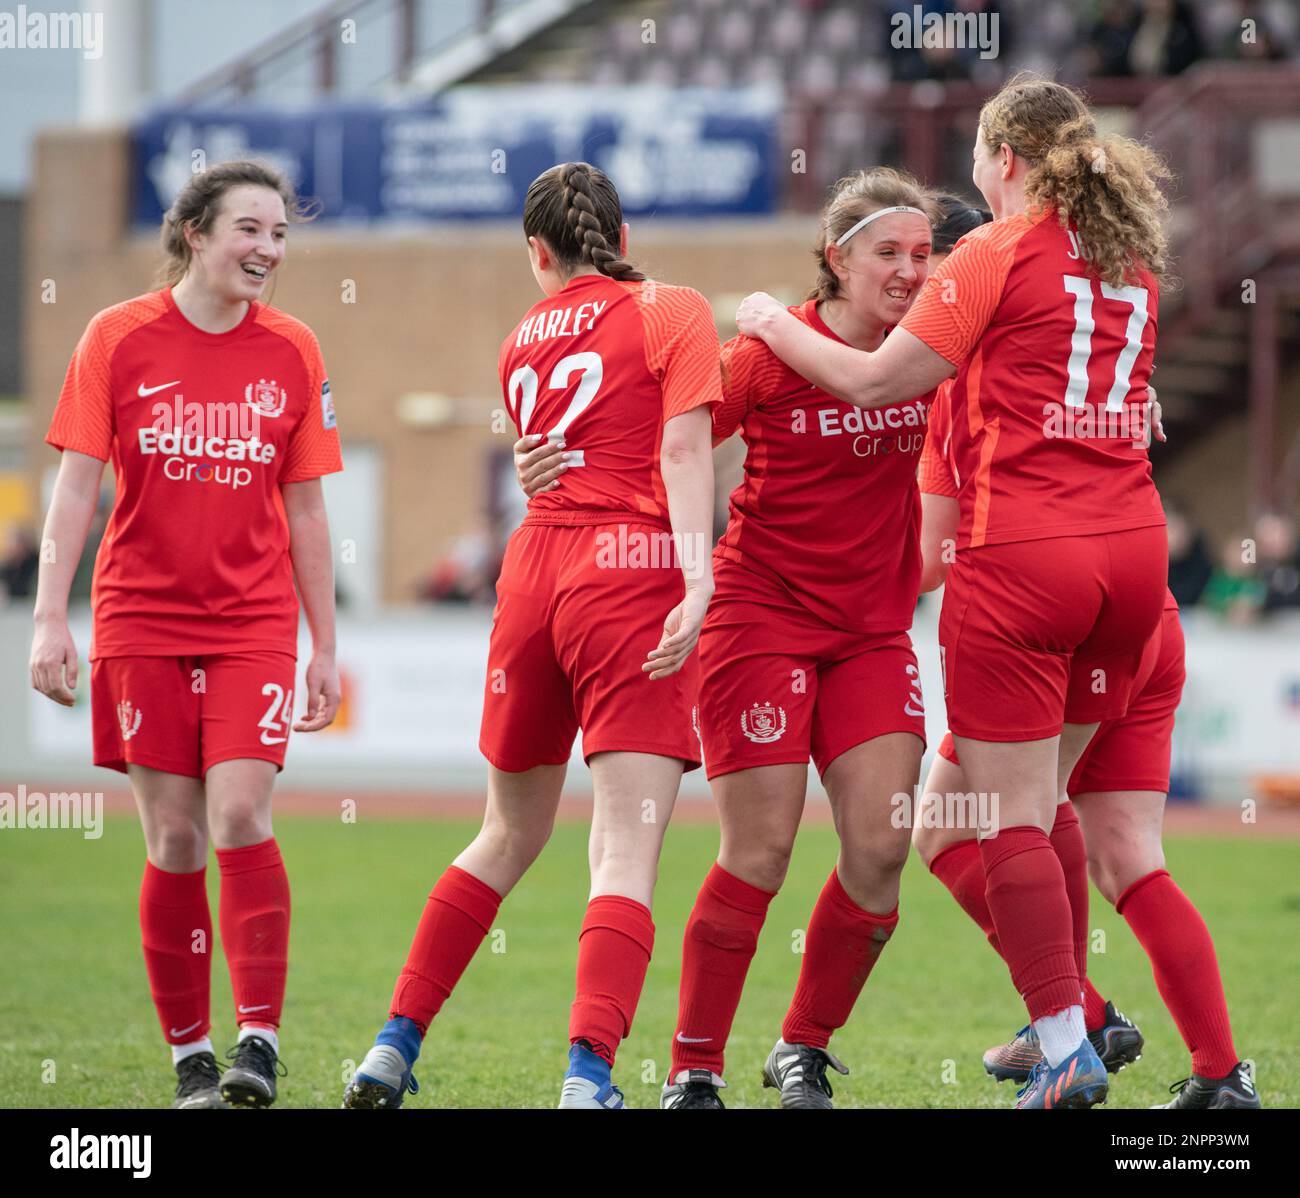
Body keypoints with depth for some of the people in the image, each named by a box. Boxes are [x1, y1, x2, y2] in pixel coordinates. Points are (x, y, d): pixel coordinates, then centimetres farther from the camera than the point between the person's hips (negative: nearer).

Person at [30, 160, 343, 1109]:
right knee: (174, 841, 1)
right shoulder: (120, 338, -1)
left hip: (253, 622, 0)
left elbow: (305, 511, 9)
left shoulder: (291, 352, 4)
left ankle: (260, 1040, -8)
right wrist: (50, 620, -8)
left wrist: (326, 648, 9)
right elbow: (76, 485, -1)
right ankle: (191, 1058, 10)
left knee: (240, 817, -15)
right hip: (140, 624, 0)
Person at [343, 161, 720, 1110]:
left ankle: (395, 1048, 21)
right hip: (633, 570, -5)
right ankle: (589, 1075, -26)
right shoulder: (673, 312, 3)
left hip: (535, 569, 5)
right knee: (627, 849, -10)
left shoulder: (526, 337, 18)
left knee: (511, 834, 22)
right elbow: (683, 450, -10)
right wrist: (698, 578, -18)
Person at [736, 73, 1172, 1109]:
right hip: (1131, 548, 7)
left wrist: (775, 326, 8)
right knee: (1042, 799, 18)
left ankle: (1067, 1053, -7)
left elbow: (878, 382, -5)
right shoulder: (1131, 257, 13)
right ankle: (1070, 1015, 18)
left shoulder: (1000, 253, -6)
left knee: (1013, 816, -2)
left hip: (1019, 556, -7)